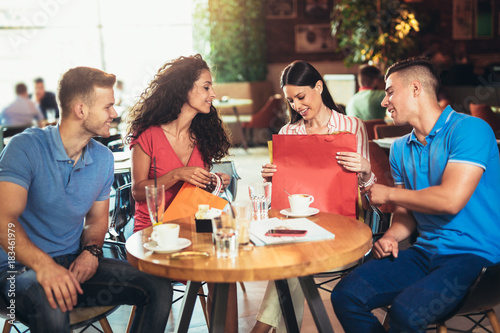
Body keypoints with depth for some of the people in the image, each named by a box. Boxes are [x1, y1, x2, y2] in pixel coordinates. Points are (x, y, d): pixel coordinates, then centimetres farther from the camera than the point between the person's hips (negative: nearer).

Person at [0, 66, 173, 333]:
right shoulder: (26, 147, -13)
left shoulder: (103, 158, 7)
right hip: (22, 267, -5)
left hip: (75, 263, 6)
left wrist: (91, 251, -5)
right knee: (52, 308, -40)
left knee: (158, 288, -12)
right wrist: (44, 265, -41)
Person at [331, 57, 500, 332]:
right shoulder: (401, 148, 13)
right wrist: (391, 236, -5)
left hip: (473, 255, -7)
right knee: (345, 295, -9)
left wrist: (388, 194, -9)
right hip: (424, 253, 7)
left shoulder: (469, 129, -11)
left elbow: (451, 200, -22)